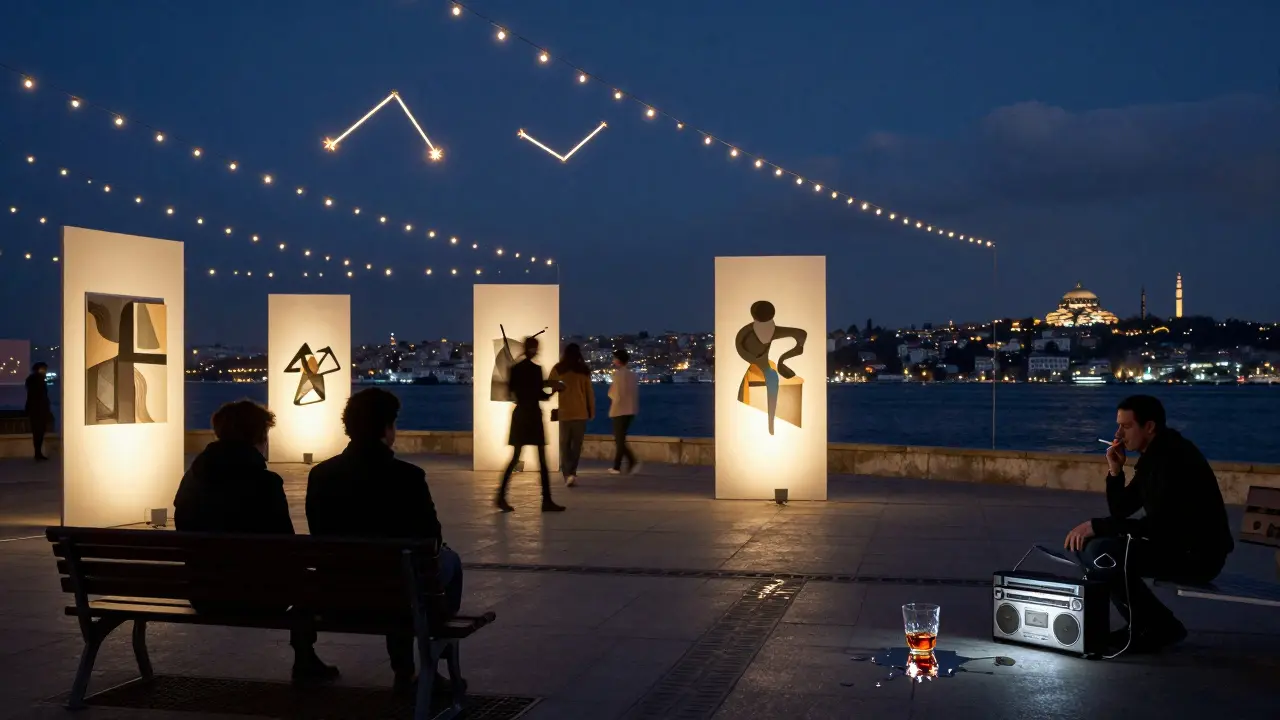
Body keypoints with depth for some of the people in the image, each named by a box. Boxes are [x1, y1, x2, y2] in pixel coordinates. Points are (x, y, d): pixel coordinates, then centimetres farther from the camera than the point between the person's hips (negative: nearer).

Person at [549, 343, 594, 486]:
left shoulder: (557, 369, -1)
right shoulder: (584, 370, 0)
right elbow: (590, 392, 3)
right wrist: (592, 411, 11)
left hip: (563, 412, 0)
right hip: (580, 412, 0)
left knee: (565, 445, 8)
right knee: (576, 444, 9)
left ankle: (568, 474, -5)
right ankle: (572, 472, -2)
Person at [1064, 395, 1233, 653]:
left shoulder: (1174, 458, -20)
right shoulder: (1152, 457, 10)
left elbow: (1156, 526, -26)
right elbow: (1121, 511, 14)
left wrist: (1094, 525, -21)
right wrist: (1115, 470, -1)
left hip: (1197, 554, -10)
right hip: (1175, 546, 10)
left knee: (1099, 554, -23)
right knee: (1086, 545, 8)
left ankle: (1162, 627, -7)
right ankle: (1142, 624, 9)